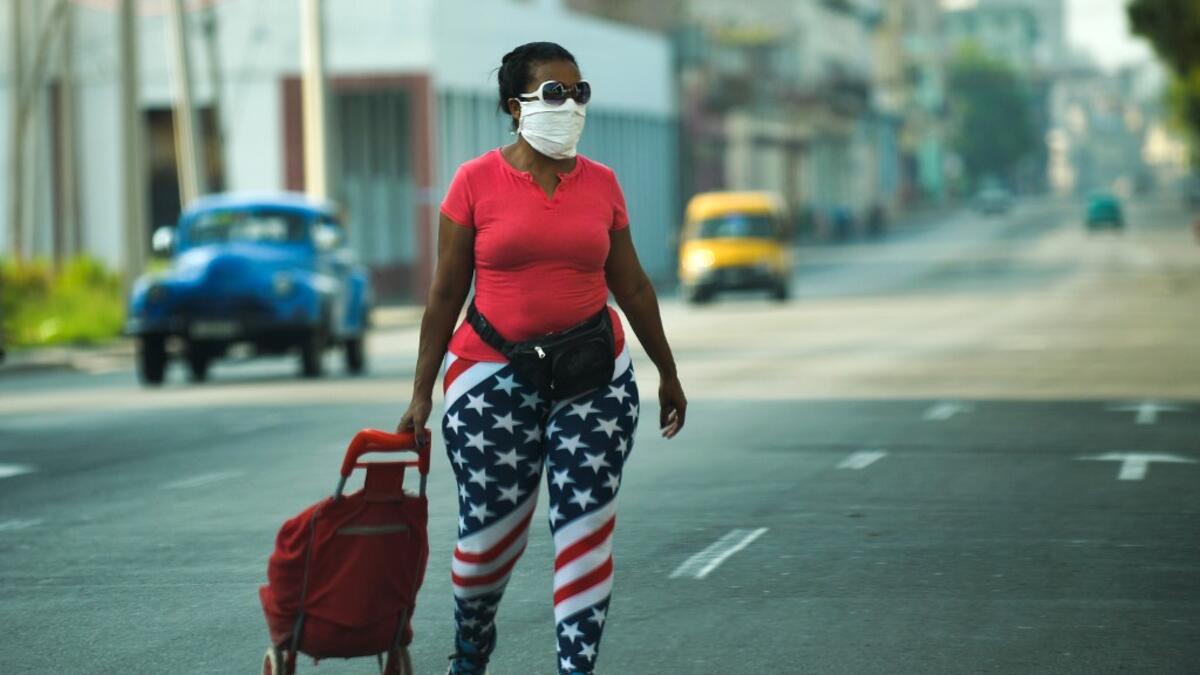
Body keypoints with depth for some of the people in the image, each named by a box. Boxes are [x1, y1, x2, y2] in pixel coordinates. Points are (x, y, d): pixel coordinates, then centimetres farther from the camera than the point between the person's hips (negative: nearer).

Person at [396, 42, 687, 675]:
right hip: (494, 376, -2)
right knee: (489, 529, 4)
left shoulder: (601, 184, 4)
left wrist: (668, 373, 16)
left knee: (585, 526, -2)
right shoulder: (475, 182, -4)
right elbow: (445, 294, -1)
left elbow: (631, 285, 12)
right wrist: (421, 394, -1)